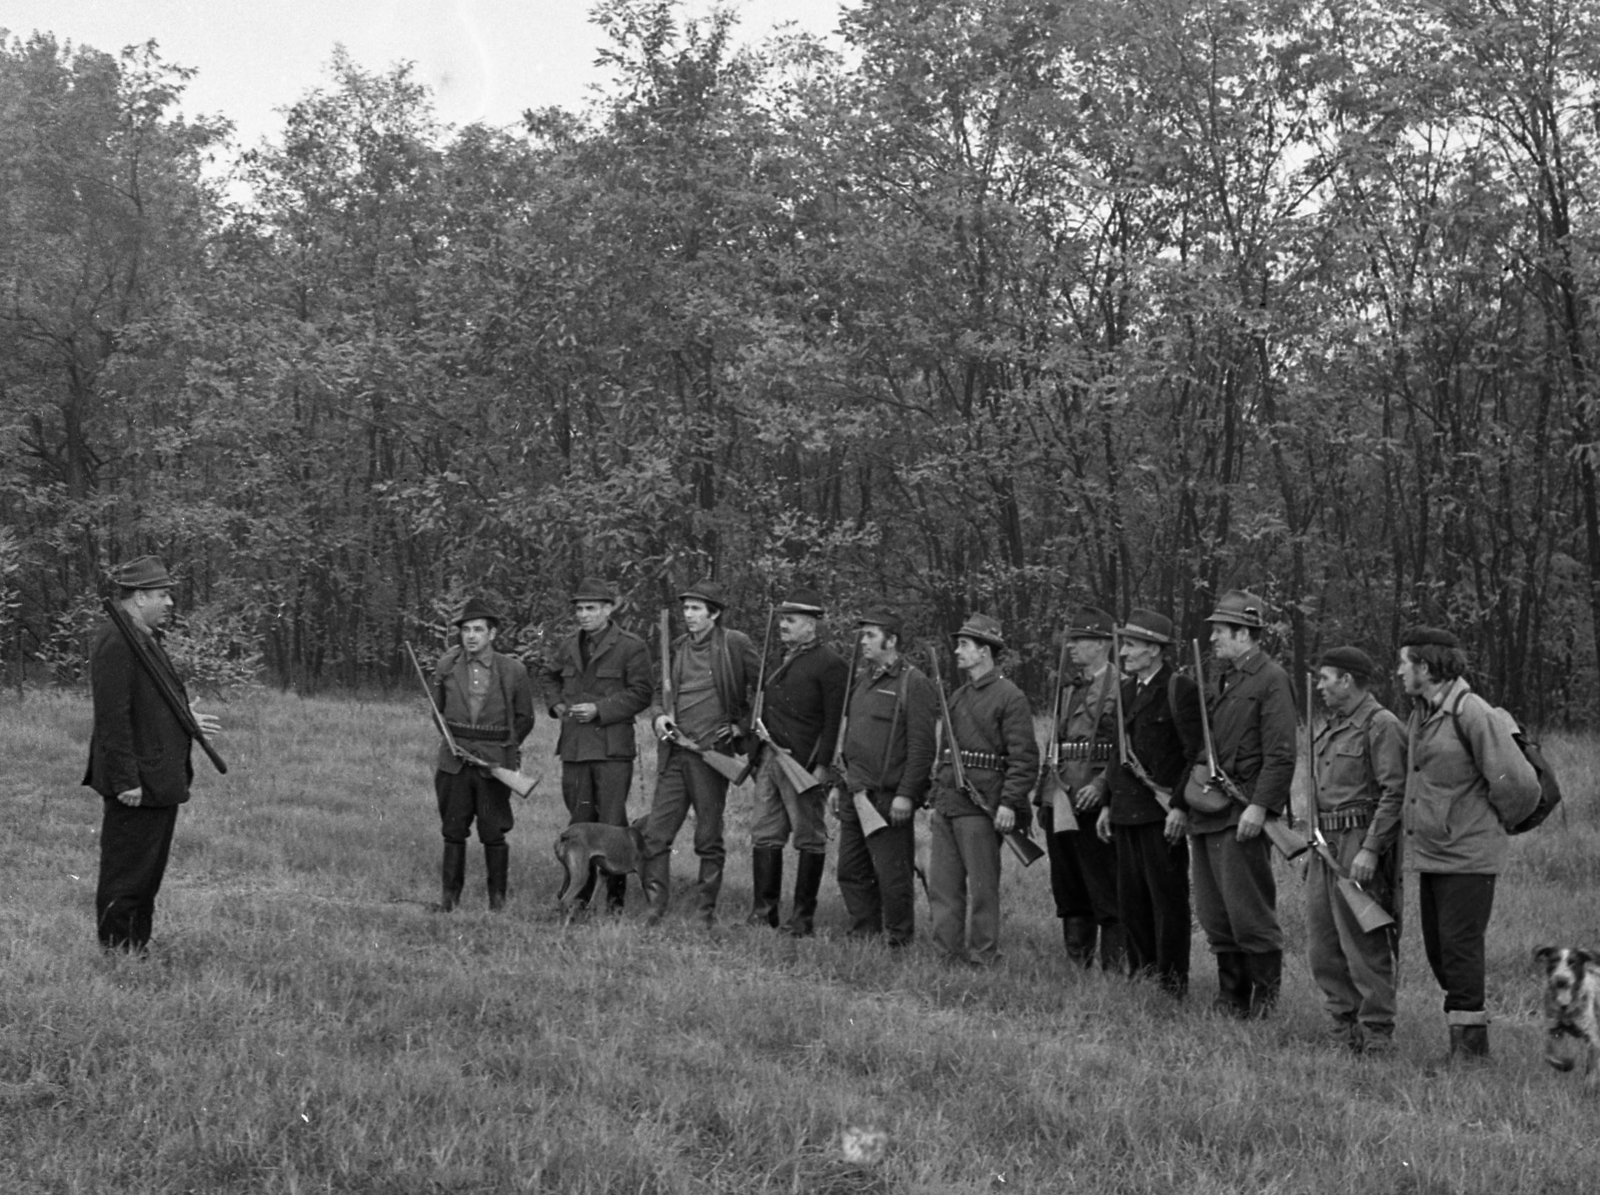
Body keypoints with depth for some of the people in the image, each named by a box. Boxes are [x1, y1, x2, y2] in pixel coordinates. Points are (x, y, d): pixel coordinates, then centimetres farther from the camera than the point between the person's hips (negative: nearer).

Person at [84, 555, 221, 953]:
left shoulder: (146, 638, 15)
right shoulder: (114, 641, -18)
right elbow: (113, 717, -22)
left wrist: (184, 721, 18)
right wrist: (126, 781, -23)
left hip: (160, 781, 11)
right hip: (137, 785, -11)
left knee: (149, 873, 17)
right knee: (126, 875, -1)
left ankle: (138, 946, 27)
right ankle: (115, 951, 7)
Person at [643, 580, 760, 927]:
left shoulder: (735, 645, -4)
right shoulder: (677, 647, 11)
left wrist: (742, 726, -2)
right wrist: (659, 716, 2)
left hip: (711, 752, -4)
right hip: (674, 753, 5)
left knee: (709, 838, 5)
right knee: (655, 833, -1)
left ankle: (707, 909, 15)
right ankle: (656, 907, 7)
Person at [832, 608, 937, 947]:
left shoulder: (914, 684, -9)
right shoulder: (861, 679, 16)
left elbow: (921, 746, -13)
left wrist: (906, 794, -18)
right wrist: (838, 784, 19)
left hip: (888, 798, -8)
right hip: (854, 793, 8)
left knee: (892, 875, -2)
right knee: (851, 871, 10)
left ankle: (899, 941, 9)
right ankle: (864, 934, 21)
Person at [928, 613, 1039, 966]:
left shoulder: (1009, 697, -7)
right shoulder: (957, 697, 17)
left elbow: (1024, 757, -12)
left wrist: (1009, 803, -19)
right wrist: (935, 800, 19)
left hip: (981, 806, -8)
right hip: (947, 805, 8)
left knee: (982, 888, 0)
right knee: (942, 886, 8)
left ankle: (983, 959, 7)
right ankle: (947, 954, 16)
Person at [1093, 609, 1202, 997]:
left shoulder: (1181, 690, -9)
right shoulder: (1126, 691, 15)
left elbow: (1198, 754, -13)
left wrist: (1180, 806, -19)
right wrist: (1107, 803, 17)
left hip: (1163, 814, -8)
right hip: (1128, 812, 8)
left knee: (1168, 898, -1)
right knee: (1130, 898, 12)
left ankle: (1172, 981, 6)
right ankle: (1141, 969, 22)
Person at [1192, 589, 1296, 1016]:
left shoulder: (1271, 679, -8)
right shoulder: (1225, 679, 19)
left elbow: (1281, 753, -15)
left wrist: (1259, 806, -21)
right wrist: (1188, 803, 18)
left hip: (1242, 817, -9)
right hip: (1207, 815, 9)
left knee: (1248, 911, -5)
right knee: (1213, 914, 11)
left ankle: (1266, 994, 7)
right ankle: (1231, 997, 20)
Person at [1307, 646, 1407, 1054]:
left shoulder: (1381, 725, -11)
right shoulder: (1329, 728, 17)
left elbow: (1394, 793, -17)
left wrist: (1370, 849, -21)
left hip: (1360, 841, -9)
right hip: (1326, 843, 9)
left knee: (1364, 944, -5)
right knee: (1322, 944, 10)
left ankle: (1377, 1033, 2)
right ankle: (1345, 1024, 19)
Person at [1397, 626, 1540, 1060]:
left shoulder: (1472, 714, -16)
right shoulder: (1419, 714, 11)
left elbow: (1519, 785, -18)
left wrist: (1492, 823, -2)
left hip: (1467, 859, -9)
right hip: (1430, 856, 9)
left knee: (1460, 953, -5)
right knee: (1438, 953, 13)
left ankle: (1470, 1048, 4)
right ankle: (1466, 1039, 24)